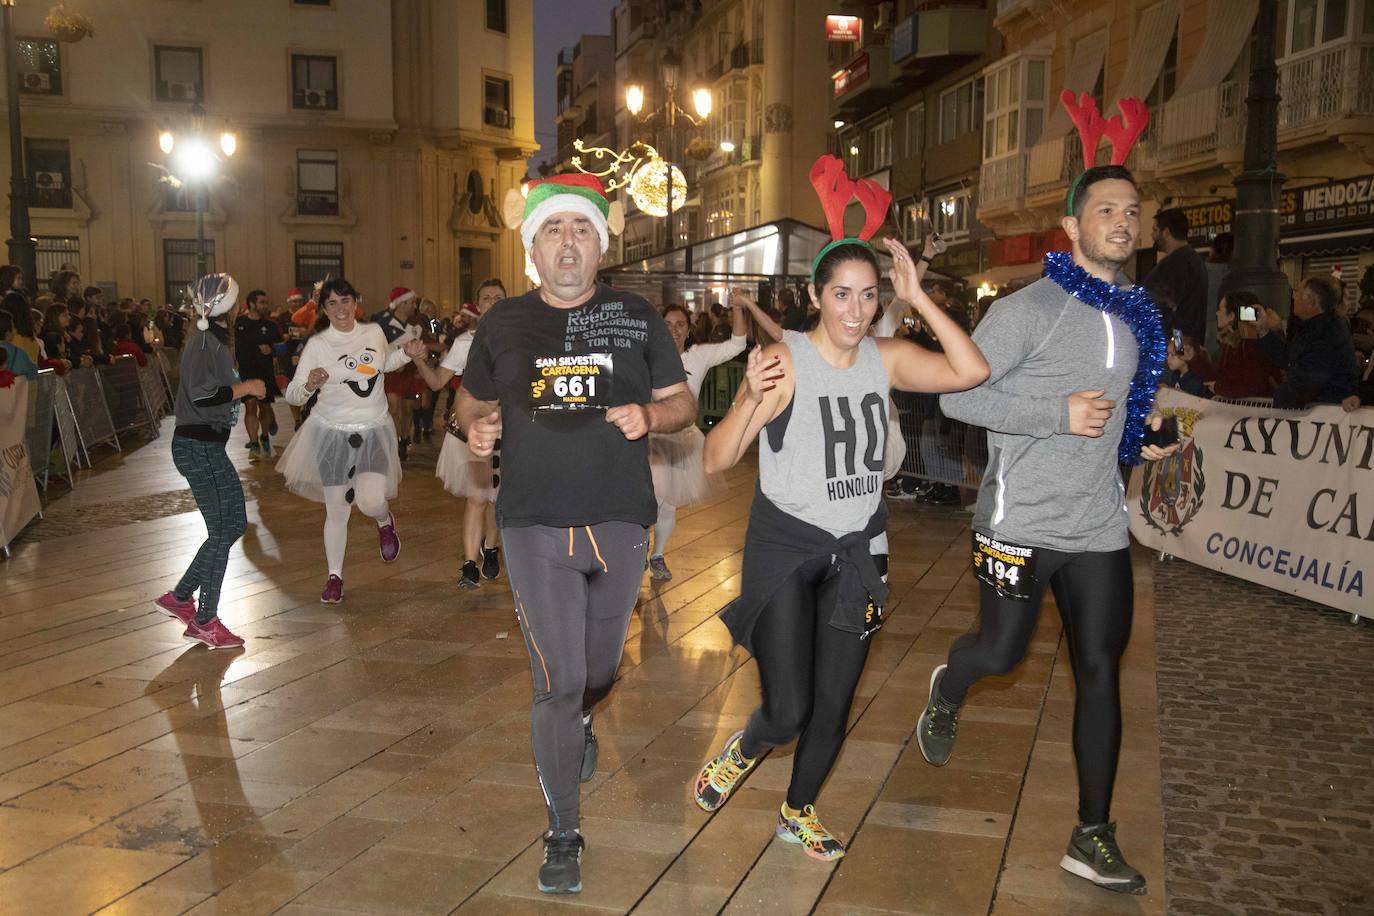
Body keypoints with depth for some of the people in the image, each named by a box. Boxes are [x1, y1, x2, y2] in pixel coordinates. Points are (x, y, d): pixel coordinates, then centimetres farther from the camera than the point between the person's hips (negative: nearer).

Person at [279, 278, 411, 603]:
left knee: (371, 502, -19)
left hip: (374, 431, 1)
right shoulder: (317, 344, -8)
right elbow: (291, 395, -7)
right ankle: (335, 577, 23)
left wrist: (408, 353, 7)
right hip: (332, 433, -1)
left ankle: (385, 522, 18)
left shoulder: (374, 332, 1)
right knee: (337, 512, 5)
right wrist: (309, 385, -28)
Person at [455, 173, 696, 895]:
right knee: (557, 681, -4)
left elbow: (682, 403, 7)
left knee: (599, 668, 19)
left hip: (621, 523, 2)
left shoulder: (637, 319, 2)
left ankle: (580, 727, 55)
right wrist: (476, 428, -9)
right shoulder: (503, 324, 3)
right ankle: (564, 834, 12)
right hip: (535, 527, -1)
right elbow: (470, 401, 14)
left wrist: (648, 415, -15)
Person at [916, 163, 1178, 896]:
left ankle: (1092, 836, 16)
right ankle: (945, 695, 44)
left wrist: (1142, 442, 7)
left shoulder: (1138, 319, 11)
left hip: (1100, 528, 6)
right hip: (1021, 522, -5)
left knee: (1101, 672, 5)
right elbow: (956, 396, -16)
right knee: (1002, 652, 6)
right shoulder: (1029, 309, -11)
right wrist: (1058, 415, -22)